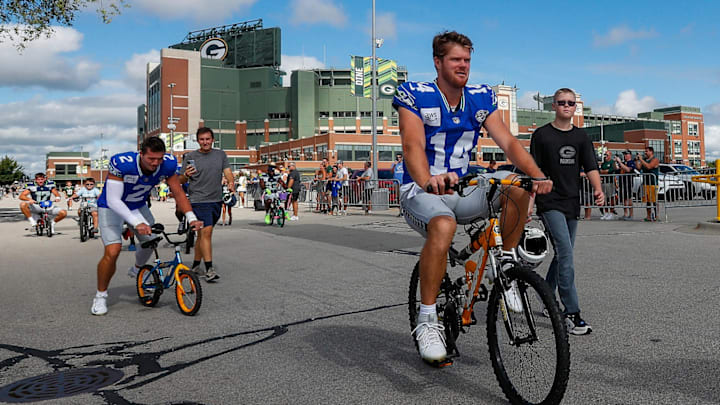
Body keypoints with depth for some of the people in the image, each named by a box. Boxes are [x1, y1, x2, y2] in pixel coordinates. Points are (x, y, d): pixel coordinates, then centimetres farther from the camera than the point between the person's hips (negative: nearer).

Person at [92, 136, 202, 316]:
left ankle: (137, 270, 43)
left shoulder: (167, 164, -23)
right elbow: (113, 200, -37)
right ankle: (100, 296, 3)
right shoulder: (121, 163, -37)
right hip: (111, 207, -5)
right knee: (112, 252, -17)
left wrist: (191, 217, -26)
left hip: (138, 206, 5)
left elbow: (178, 193, -13)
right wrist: (136, 223, -48)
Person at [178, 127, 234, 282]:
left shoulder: (220, 154, 11)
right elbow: (181, 181, 3)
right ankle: (209, 269, -14)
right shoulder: (190, 157, 1)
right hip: (199, 200, -4)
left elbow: (227, 172, 3)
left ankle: (196, 266, 26)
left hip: (216, 200, 4)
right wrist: (186, 175, -20)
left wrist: (231, 184, -18)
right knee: (206, 231, -15)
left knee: (203, 234, 13)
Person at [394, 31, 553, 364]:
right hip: (421, 192, -5)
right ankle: (427, 321, -26)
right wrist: (427, 181, -45)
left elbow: (508, 141, -4)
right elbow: (413, 145, -23)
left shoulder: (481, 98, 6)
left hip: (463, 190, 5)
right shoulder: (415, 96, -8)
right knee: (443, 225, -38)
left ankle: (507, 265, -5)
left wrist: (538, 175, -22)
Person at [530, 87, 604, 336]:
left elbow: (591, 167, 3)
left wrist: (598, 189, -17)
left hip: (572, 203, 5)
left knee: (563, 255, 13)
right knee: (565, 253, -15)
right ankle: (572, 314, -13)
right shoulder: (542, 135, 0)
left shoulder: (581, 136, 12)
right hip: (550, 203, -5)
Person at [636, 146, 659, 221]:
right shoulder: (644, 160, 18)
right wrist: (637, 160, 1)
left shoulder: (655, 160, -3)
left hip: (653, 183, -7)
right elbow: (638, 167, 12)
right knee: (647, 200, 7)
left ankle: (655, 216, -3)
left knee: (654, 200, -6)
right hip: (645, 183, 7)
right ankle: (649, 216, 11)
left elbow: (649, 166, -18)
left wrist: (641, 160, -14)